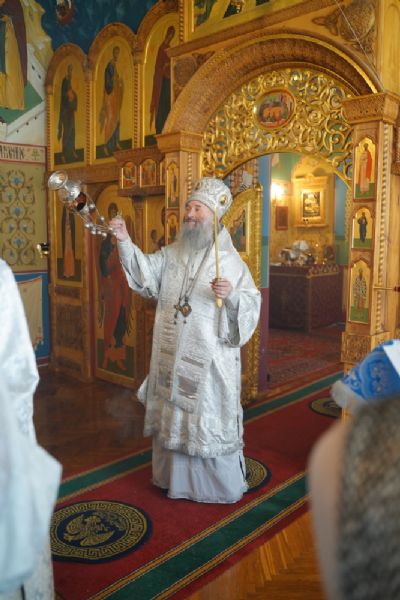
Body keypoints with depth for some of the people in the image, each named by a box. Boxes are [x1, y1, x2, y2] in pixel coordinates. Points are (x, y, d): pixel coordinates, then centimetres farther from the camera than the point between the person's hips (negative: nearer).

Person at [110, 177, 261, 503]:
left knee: (210, 416, 5)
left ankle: (221, 484, 25)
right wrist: (125, 242, -16)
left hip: (209, 358, -4)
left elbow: (252, 303, -8)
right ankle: (176, 476, 35)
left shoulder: (230, 260, -5)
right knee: (174, 415, 15)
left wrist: (231, 295, -28)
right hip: (173, 355, 5)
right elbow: (146, 273, -5)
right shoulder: (172, 254, 9)